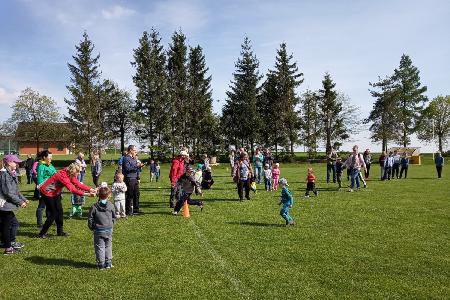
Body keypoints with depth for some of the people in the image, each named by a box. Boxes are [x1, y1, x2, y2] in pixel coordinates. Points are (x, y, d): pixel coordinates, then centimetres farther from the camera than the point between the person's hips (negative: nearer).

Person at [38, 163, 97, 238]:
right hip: (47, 193, -9)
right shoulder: (63, 176, -34)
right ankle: (42, 233, 7)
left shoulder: (70, 175, -6)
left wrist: (90, 189, -19)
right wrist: (86, 194, -45)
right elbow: (72, 189, -41)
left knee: (59, 211, 10)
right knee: (53, 213, -6)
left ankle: (60, 231, 21)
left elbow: (78, 184, -8)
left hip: (55, 193, 9)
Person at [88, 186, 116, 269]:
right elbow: (114, 217, 6)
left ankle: (101, 264, 8)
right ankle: (108, 263, 16)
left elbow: (90, 219, -4)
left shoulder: (94, 207, -8)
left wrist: (92, 228, 10)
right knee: (108, 246, 14)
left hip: (98, 231, -2)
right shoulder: (111, 206, -4)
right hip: (109, 230, 2)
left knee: (99, 247, 6)